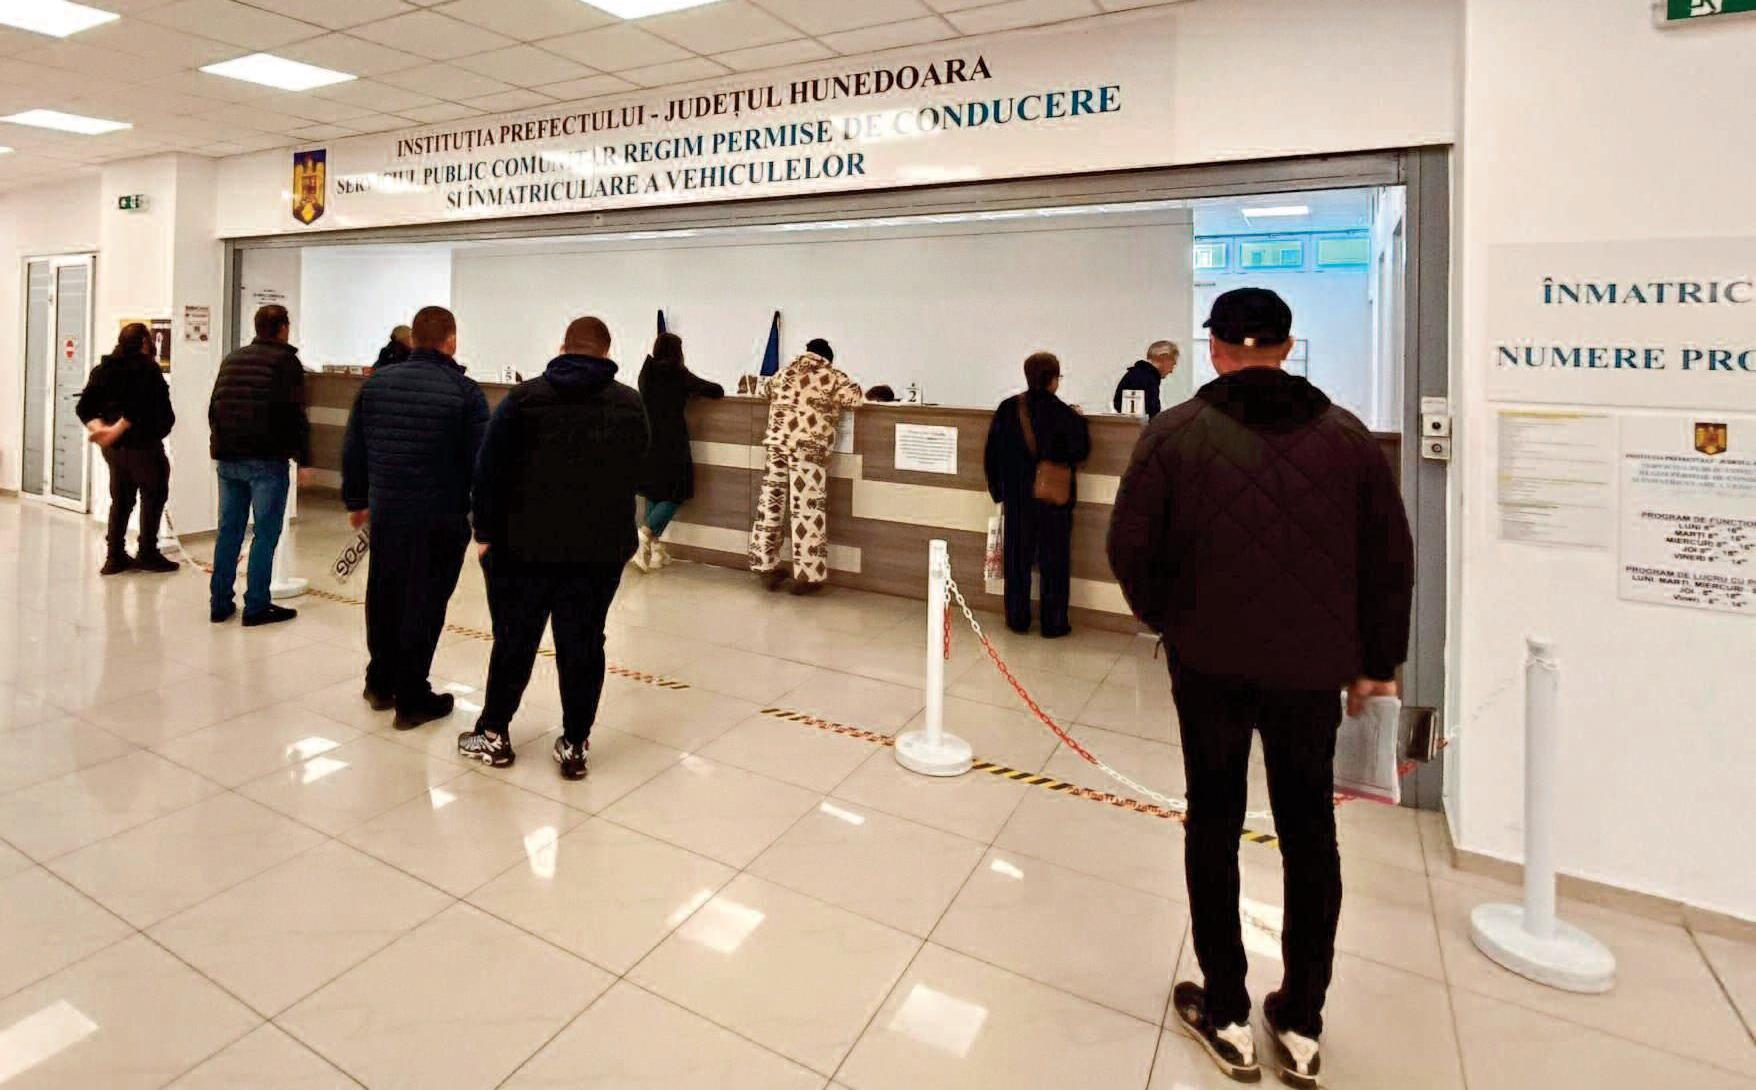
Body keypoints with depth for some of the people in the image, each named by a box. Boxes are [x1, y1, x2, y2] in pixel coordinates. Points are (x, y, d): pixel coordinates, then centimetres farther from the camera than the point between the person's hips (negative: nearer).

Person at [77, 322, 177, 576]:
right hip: (142, 443, -7)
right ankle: (147, 554, 4)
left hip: (113, 447, 7)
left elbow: (84, 407, 5)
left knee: (121, 499, 14)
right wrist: (118, 429, -19)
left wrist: (98, 427, -7)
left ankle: (116, 557, 16)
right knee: (153, 496, 4)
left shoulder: (103, 369, 12)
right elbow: (139, 405, -24)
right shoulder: (147, 368, -10)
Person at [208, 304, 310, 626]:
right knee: (265, 533, -2)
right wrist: (304, 458, -10)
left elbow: (214, 407, 18)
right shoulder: (285, 361, -6)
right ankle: (256, 606, -1)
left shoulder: (231, 360, 15)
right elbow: (294, 414, -13)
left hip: (227, 458, 7)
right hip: (266, 460, -7)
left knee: (228, 530, 13)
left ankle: (220, 603, 18)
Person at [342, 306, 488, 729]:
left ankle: (380, 683, 35)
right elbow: (480, 462, -13)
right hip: (440, 520, -5)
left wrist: (356, 500, 21)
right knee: (423, 607, 3)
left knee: (383, 599, 19)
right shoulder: (465, 392, -11)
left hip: (385, 515, 5)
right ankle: (411, 699, 12)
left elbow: (352, 450, 10)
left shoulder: (375, 384, 6)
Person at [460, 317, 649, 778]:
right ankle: (575, 745, 15)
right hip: (602, 549, 1)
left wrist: (487, 532, 3)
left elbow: (490, 470, -4)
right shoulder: (631, 405, 1)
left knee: (514, 640, 13)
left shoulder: (524, 398, -3)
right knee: (583, 645, 8)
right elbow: (635, 475, 6)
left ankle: (494, 734, 26)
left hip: (525, 545, 0)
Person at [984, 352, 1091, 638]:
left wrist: (998, 489, 9)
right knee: (1054, 561, 8)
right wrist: (1079, 421, 6)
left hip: (1017, 497, 3)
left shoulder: (1007, 409, -3)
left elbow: (992, 453, 0)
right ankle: (1053, 623, 13)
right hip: (1054, 497, -3)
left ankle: (1017, 619, 19)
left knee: (1017, 559, 12)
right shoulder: (1064, 413, -13)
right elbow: (1080, 452, -7)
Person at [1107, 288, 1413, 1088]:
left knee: (1213, 824, 14)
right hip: (1312, 666, 2)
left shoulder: (1176, 431, -6)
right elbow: (1391, 563, 3)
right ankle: (1301, 1026, 25)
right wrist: (1377, 662, 13)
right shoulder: (1347, 436, 1)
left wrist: (1165, 616, 10)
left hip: (1209, 660, -1)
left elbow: (1130, 547, -8)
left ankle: (1227, 1015, 22)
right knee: (1309, 832, 16)